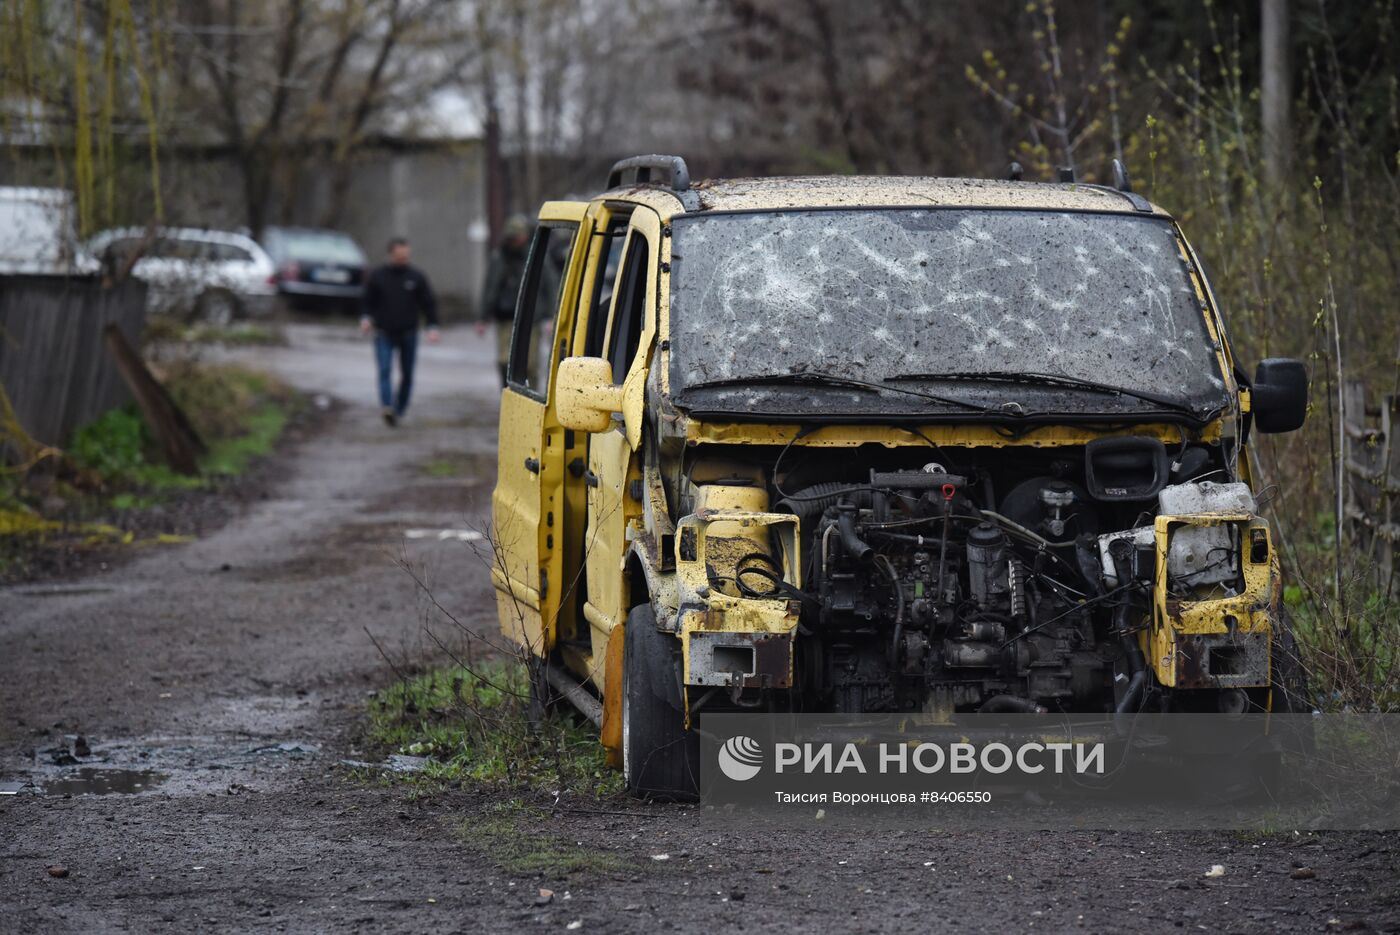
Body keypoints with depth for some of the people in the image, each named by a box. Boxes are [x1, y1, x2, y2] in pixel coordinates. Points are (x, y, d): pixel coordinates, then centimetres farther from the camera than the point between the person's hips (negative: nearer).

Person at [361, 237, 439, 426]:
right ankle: (387, 407, -31)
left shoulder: (416, 276, 3)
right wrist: (366, 318, -8)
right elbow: (368, 302, 10)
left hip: (408, 333, 2)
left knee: (407, 375, 6)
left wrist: (433, 326, -5)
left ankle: (399, 410, 18)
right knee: (385, 370, -18)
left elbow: (428, 303, 5)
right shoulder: (378, 276, 2)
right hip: (384, 333, -2)